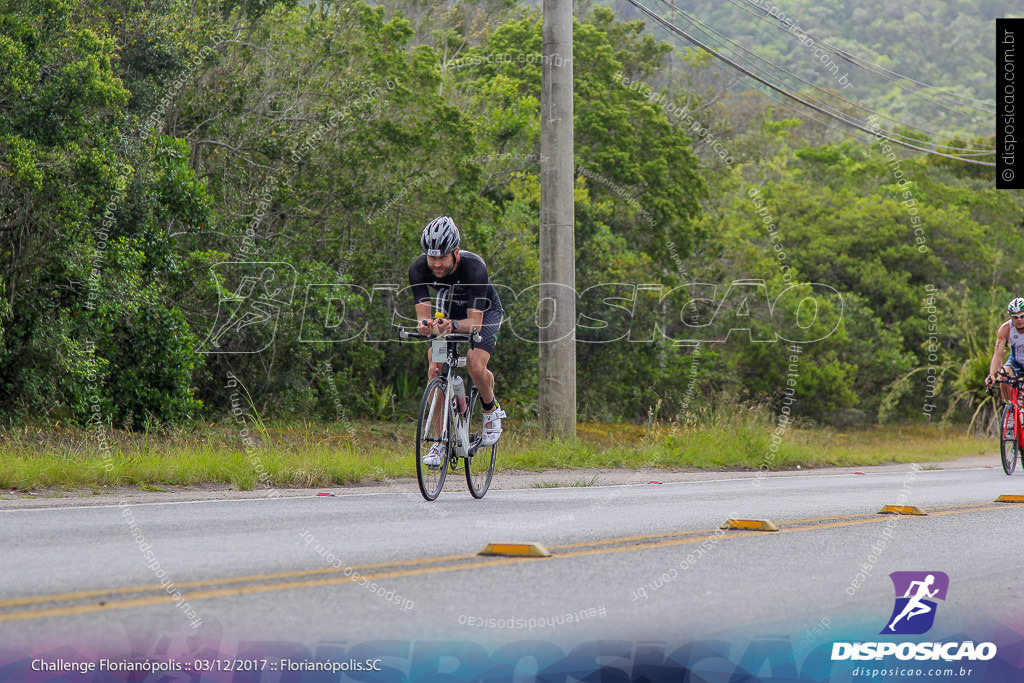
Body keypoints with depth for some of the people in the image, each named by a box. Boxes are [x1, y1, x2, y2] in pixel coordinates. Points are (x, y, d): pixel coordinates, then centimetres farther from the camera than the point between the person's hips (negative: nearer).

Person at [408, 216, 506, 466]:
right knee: (435, 369, -16)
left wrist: (453, 325, -59)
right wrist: (424, 324, -52)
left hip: (484, 312, -3)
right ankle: (441, 440, -5)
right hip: (449, 310, 3)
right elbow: (423, 312, -28)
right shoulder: (419, 269, -27)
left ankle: (492, 410, 5)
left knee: (475, 365, -26)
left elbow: (475, 322, -39)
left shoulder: (474, 268, -37)